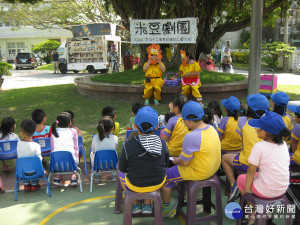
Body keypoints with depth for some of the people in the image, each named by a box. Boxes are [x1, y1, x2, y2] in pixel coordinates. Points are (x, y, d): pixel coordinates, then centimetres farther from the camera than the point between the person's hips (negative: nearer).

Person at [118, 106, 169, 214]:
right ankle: (147, 205, 36)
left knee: (121, 173, 28)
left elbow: (122, 167, -8)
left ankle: (135, 205, 35)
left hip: (135, 185, -2)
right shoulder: (162, 143, -13)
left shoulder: (128, 145, -21)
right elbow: (166, 163, 3)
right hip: (158, 183, 2)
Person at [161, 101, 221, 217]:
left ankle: (166, 206, 25)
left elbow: (184, 163, -20)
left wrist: (176, 161, 3)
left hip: (199, 173, -9)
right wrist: (182, 156, 10)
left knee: (164, 176, 8)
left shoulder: (191, 137, -29)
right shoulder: (211, 128, -2)